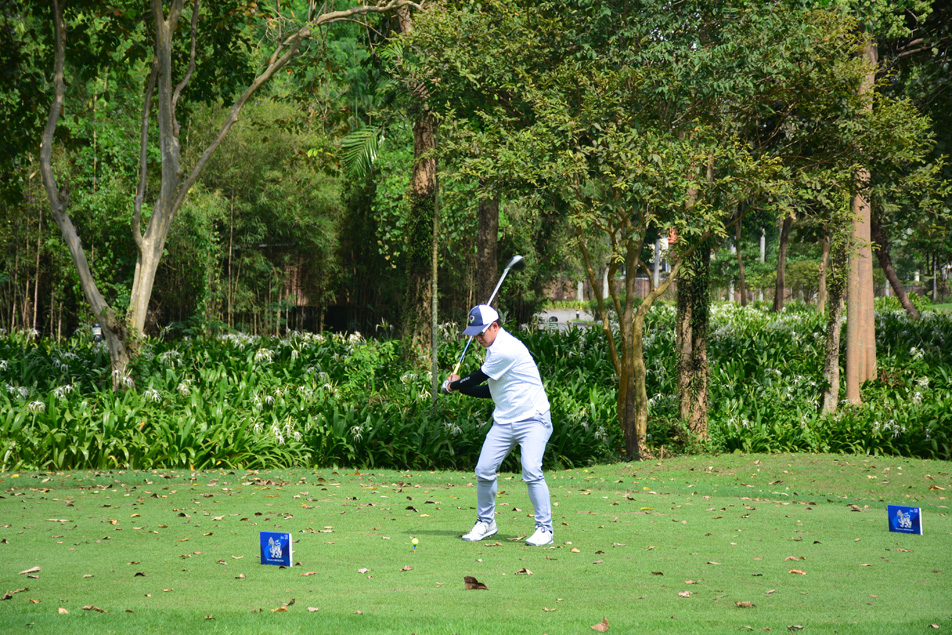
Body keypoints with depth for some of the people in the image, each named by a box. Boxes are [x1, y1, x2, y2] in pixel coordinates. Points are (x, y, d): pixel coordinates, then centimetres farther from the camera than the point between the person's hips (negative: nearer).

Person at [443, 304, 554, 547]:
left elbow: (479, 377, -10)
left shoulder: (506, 350, -20)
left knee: (531, 471, -21)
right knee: (483, 471, 0)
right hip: (504, 422, 9)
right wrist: (460, 388, 9)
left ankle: (544, 528, -13)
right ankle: (486, 522, 18)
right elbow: (489, 390, 19)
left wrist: (454, 384, 7)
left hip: (532, 420, -9)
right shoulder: (495, 348, 12)